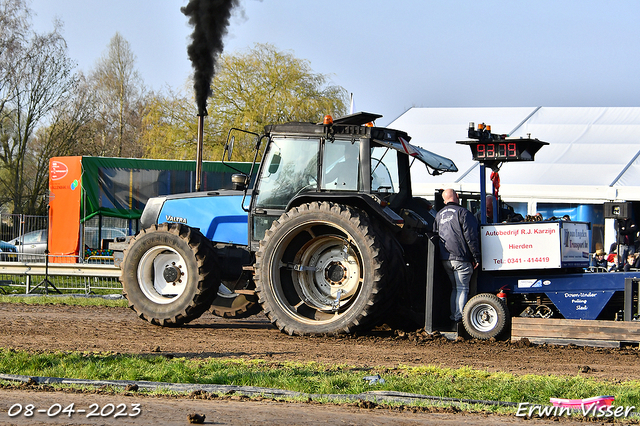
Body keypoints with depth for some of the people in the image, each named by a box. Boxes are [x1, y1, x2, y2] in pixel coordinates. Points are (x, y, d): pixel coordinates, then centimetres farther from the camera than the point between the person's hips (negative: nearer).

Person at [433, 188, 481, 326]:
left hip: (445, 259, 6)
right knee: (462, 289, -3)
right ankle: (459, 316, -9)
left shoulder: (439, 215, 14)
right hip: (461, 258, -6)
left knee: (455, 288, 16)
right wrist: (476, 257, -8)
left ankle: (453, 316, 15)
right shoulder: (463, 212, -8)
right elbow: (471, 237, -11)